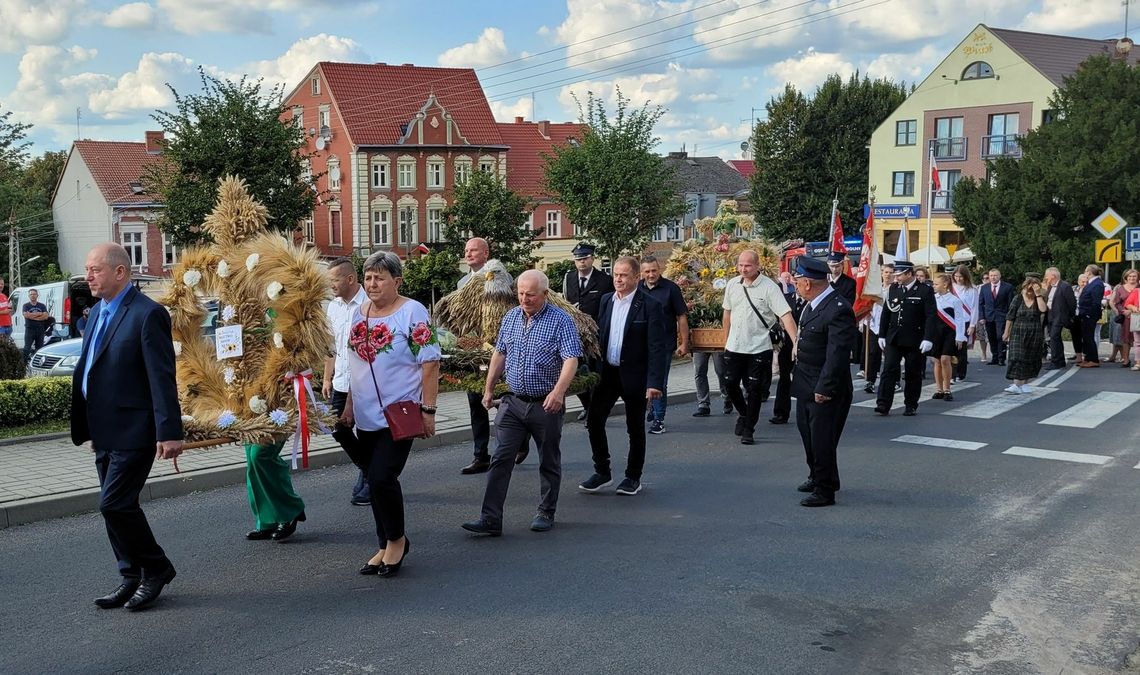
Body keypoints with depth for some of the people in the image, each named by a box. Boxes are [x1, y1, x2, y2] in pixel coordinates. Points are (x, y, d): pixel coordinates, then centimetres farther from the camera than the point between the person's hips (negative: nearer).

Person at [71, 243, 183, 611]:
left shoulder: (148, 314, -14)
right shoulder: (99, 312, 13)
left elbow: (162, 377, -18)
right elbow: (89, 370, 19)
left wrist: (169, 431, -21)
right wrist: (88, 426, 18)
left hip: (133, 431, -9)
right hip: (105, 432, 9)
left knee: (115, 504, -10)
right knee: (116, 506, 12)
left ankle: (155, 569, 8)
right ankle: (134, 577, 24)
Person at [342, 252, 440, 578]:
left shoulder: (412, 312, -11)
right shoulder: (359, 313, 9)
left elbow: (430, 362, -13)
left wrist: (428, 410, -16)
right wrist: (350, 403, 17)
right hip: (366, 416, 7)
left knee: (381, 478, -12)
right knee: (376, 482, 11)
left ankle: (397, 539, 11)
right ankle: (387, 546, 24)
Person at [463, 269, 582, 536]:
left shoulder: (561, 321, -9)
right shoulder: (511, 318, 8)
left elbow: (571, 359, -18)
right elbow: (499, 354, 17)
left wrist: (558, 391, -31)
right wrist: (489, 389, 17)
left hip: (546, 404, -4)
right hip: (513, 401, 4)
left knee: (549, 461, 10)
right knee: (501, 459, -3)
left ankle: (546, 513, 25)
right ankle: (490, 518, -4)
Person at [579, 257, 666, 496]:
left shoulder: (650, 305, -12)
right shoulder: (606, 300, 6)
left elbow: (657, 347, -14)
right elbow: (599, 336, 12)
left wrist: (655, 382, -19)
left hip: (634, 376, -5)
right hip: (607, 372, 5)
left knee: (635, 428, 8)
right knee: (594, 422, 4)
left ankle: (633, 477, 22)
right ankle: (602, 473, 18)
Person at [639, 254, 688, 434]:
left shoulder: (671, 288, -6)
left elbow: (681, 317, -4)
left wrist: (684, 343, -6)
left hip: (664, 344, -3)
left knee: (660, 383, 0)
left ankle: (658, 418, 9)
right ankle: (653, 407, 36)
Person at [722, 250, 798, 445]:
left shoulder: (769, 287, -13)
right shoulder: (732, 285, 3)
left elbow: (786, 315, -20)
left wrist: (796, 342, -30)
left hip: (758, 348, -4)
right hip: (734, 347, 4)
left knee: (754, 390, 1)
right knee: (730, 383, 8)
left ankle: (749, 429, 14)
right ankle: (744, 414, 35)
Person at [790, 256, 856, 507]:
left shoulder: (838, 310, -25)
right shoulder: (812, 303, 4)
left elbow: (837, 354, -26)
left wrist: (824, 389, -24)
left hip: (825, 391, -10)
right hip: (806, 385, 10)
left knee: (822, 440, 0)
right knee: (808, 433, 23)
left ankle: (824, 490, 14)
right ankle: (817, 476, 41)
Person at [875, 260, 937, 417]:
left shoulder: (925, 291, -6)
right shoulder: (893, 289, 7)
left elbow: (931, 316, -11)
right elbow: (886, 313, 13)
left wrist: (928, 339, -18)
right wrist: (882, 335, 10)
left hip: (915, 340, -3)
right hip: (893, 338, 3)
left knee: (913, 373, 6)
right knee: (888, 370, -6)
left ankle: (911, 405, 18)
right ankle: (883, 405, -8)